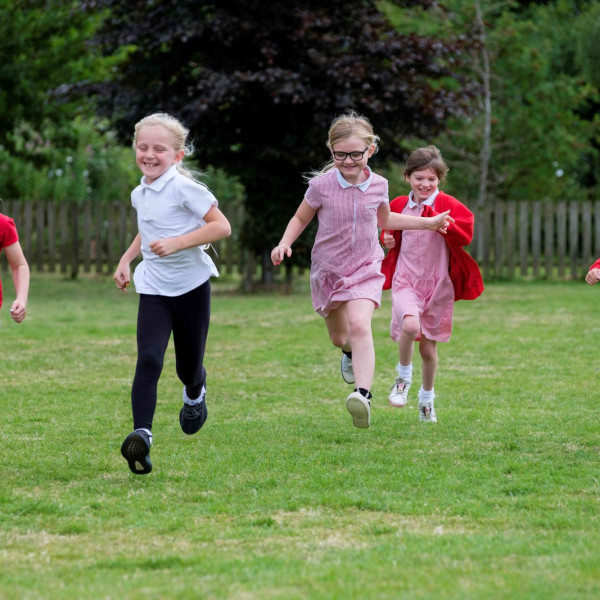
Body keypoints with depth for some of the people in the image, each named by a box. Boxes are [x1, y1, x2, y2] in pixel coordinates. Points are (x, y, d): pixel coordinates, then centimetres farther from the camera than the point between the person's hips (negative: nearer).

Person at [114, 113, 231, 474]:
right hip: (154, 289, 4)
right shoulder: (140, 194, 7)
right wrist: (127, 259, 16)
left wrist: (177, 243, -26)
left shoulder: (183, 188, -15)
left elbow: (222, 226, -19)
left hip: (191, 285, -4)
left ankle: (195, 393, 48)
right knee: (148, 360, -17)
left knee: (188, 369, 10)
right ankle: (142, 436, -26)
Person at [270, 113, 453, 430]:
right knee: (339, 338, 17)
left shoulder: (377, 185, -5)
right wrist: (285, 243, -16)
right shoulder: (322, 185, -13)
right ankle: (350, 354, 56)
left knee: (359, 325, -26)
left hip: (365, 269, -1)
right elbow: (300, 219, 2)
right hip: (328, 270, 1)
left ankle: (363, 394, -39)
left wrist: (427, 223, 17)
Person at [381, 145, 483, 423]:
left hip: (438, 284, 0)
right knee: (410, 325, -30)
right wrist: (388, 240, 3)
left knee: (429, 348, 8)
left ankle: (427, 397, 33)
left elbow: (465, 234, -18)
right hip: (406, 281, 0)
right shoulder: (399, 206, 5)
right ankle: (404, 375, -3)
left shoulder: (447, 205, -4)